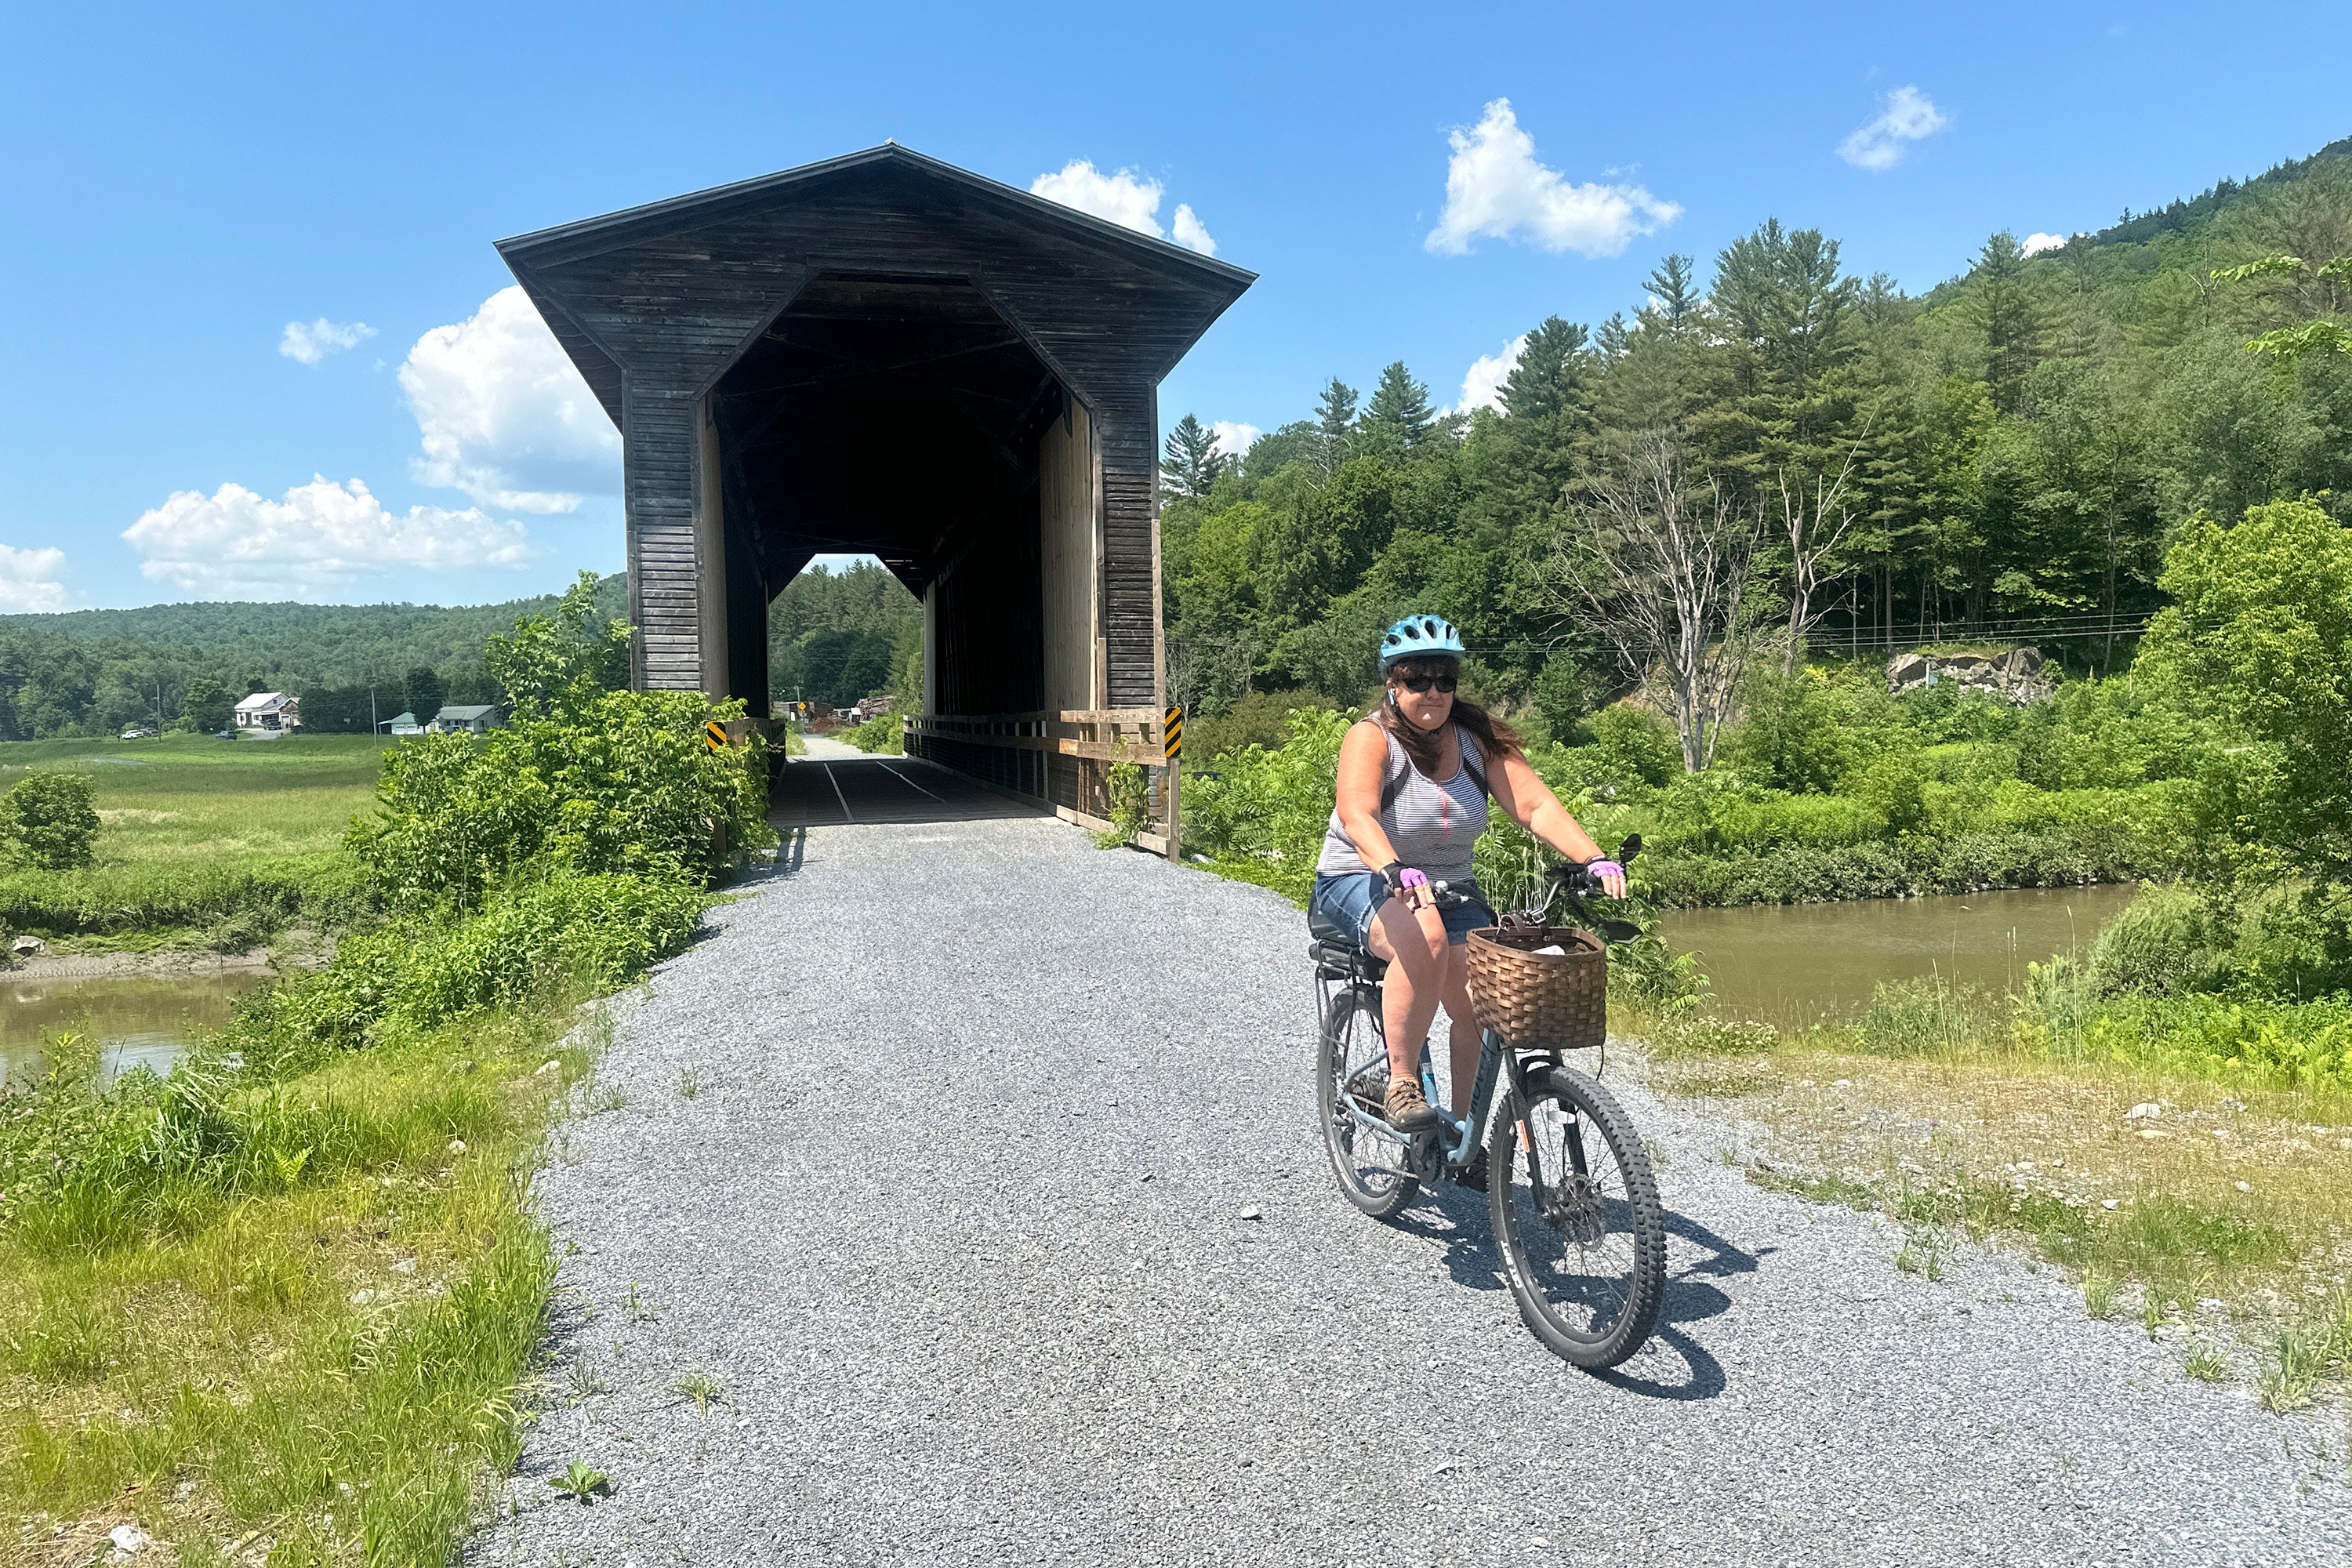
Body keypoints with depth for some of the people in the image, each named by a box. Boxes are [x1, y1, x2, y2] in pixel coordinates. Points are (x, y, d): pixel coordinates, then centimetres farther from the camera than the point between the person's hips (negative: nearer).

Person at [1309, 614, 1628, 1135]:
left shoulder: (1478, 737, -1)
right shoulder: (1371, 737, -14)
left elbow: (1536, 805, -10)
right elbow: (1358, 814, -32)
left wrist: (1596, 860, -26)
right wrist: (1396, 871, -51)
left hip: (1450, 888, 5)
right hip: (1360, 883, -5)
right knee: (1425, 937, -36)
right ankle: (1401, 1083, -22)